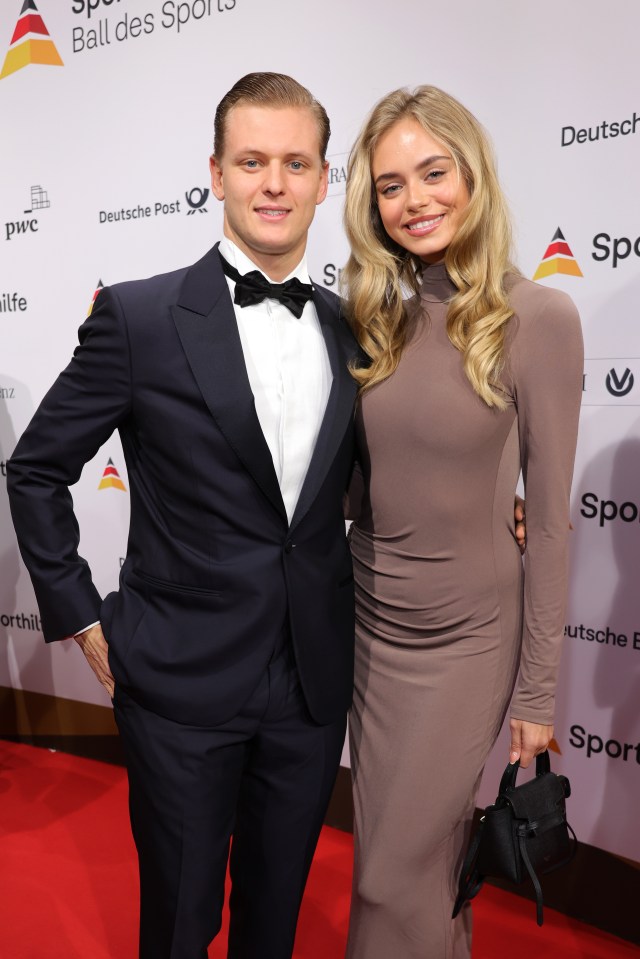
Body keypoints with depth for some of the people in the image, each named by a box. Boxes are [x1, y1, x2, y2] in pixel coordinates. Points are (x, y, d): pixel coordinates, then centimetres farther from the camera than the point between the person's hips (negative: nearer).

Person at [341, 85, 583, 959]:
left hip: (466, 636, -4)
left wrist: (538, 691, -6)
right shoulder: (372, 316, 0)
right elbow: (357, 483, 7)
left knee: (396, 879, 6)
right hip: (369, 624, 4)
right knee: (424, 857, 20)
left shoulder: (536, 318, -13)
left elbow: (547, 518, -10)